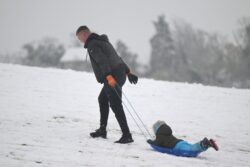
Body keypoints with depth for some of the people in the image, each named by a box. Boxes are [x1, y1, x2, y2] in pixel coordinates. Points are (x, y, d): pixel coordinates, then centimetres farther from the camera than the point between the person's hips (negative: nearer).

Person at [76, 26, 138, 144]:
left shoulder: (92, 45, -9)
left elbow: (102, 61, -23)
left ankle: (127, 135, -18)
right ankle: (102, 130, 31)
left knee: (116, 105, -12)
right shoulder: (103, 41, 22)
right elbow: (117, 57, 24)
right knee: (102, 99, 25)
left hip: (112, 78, -10)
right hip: (120, 74, 10)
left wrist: (108, 76, -33)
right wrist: (128, 72, 25)